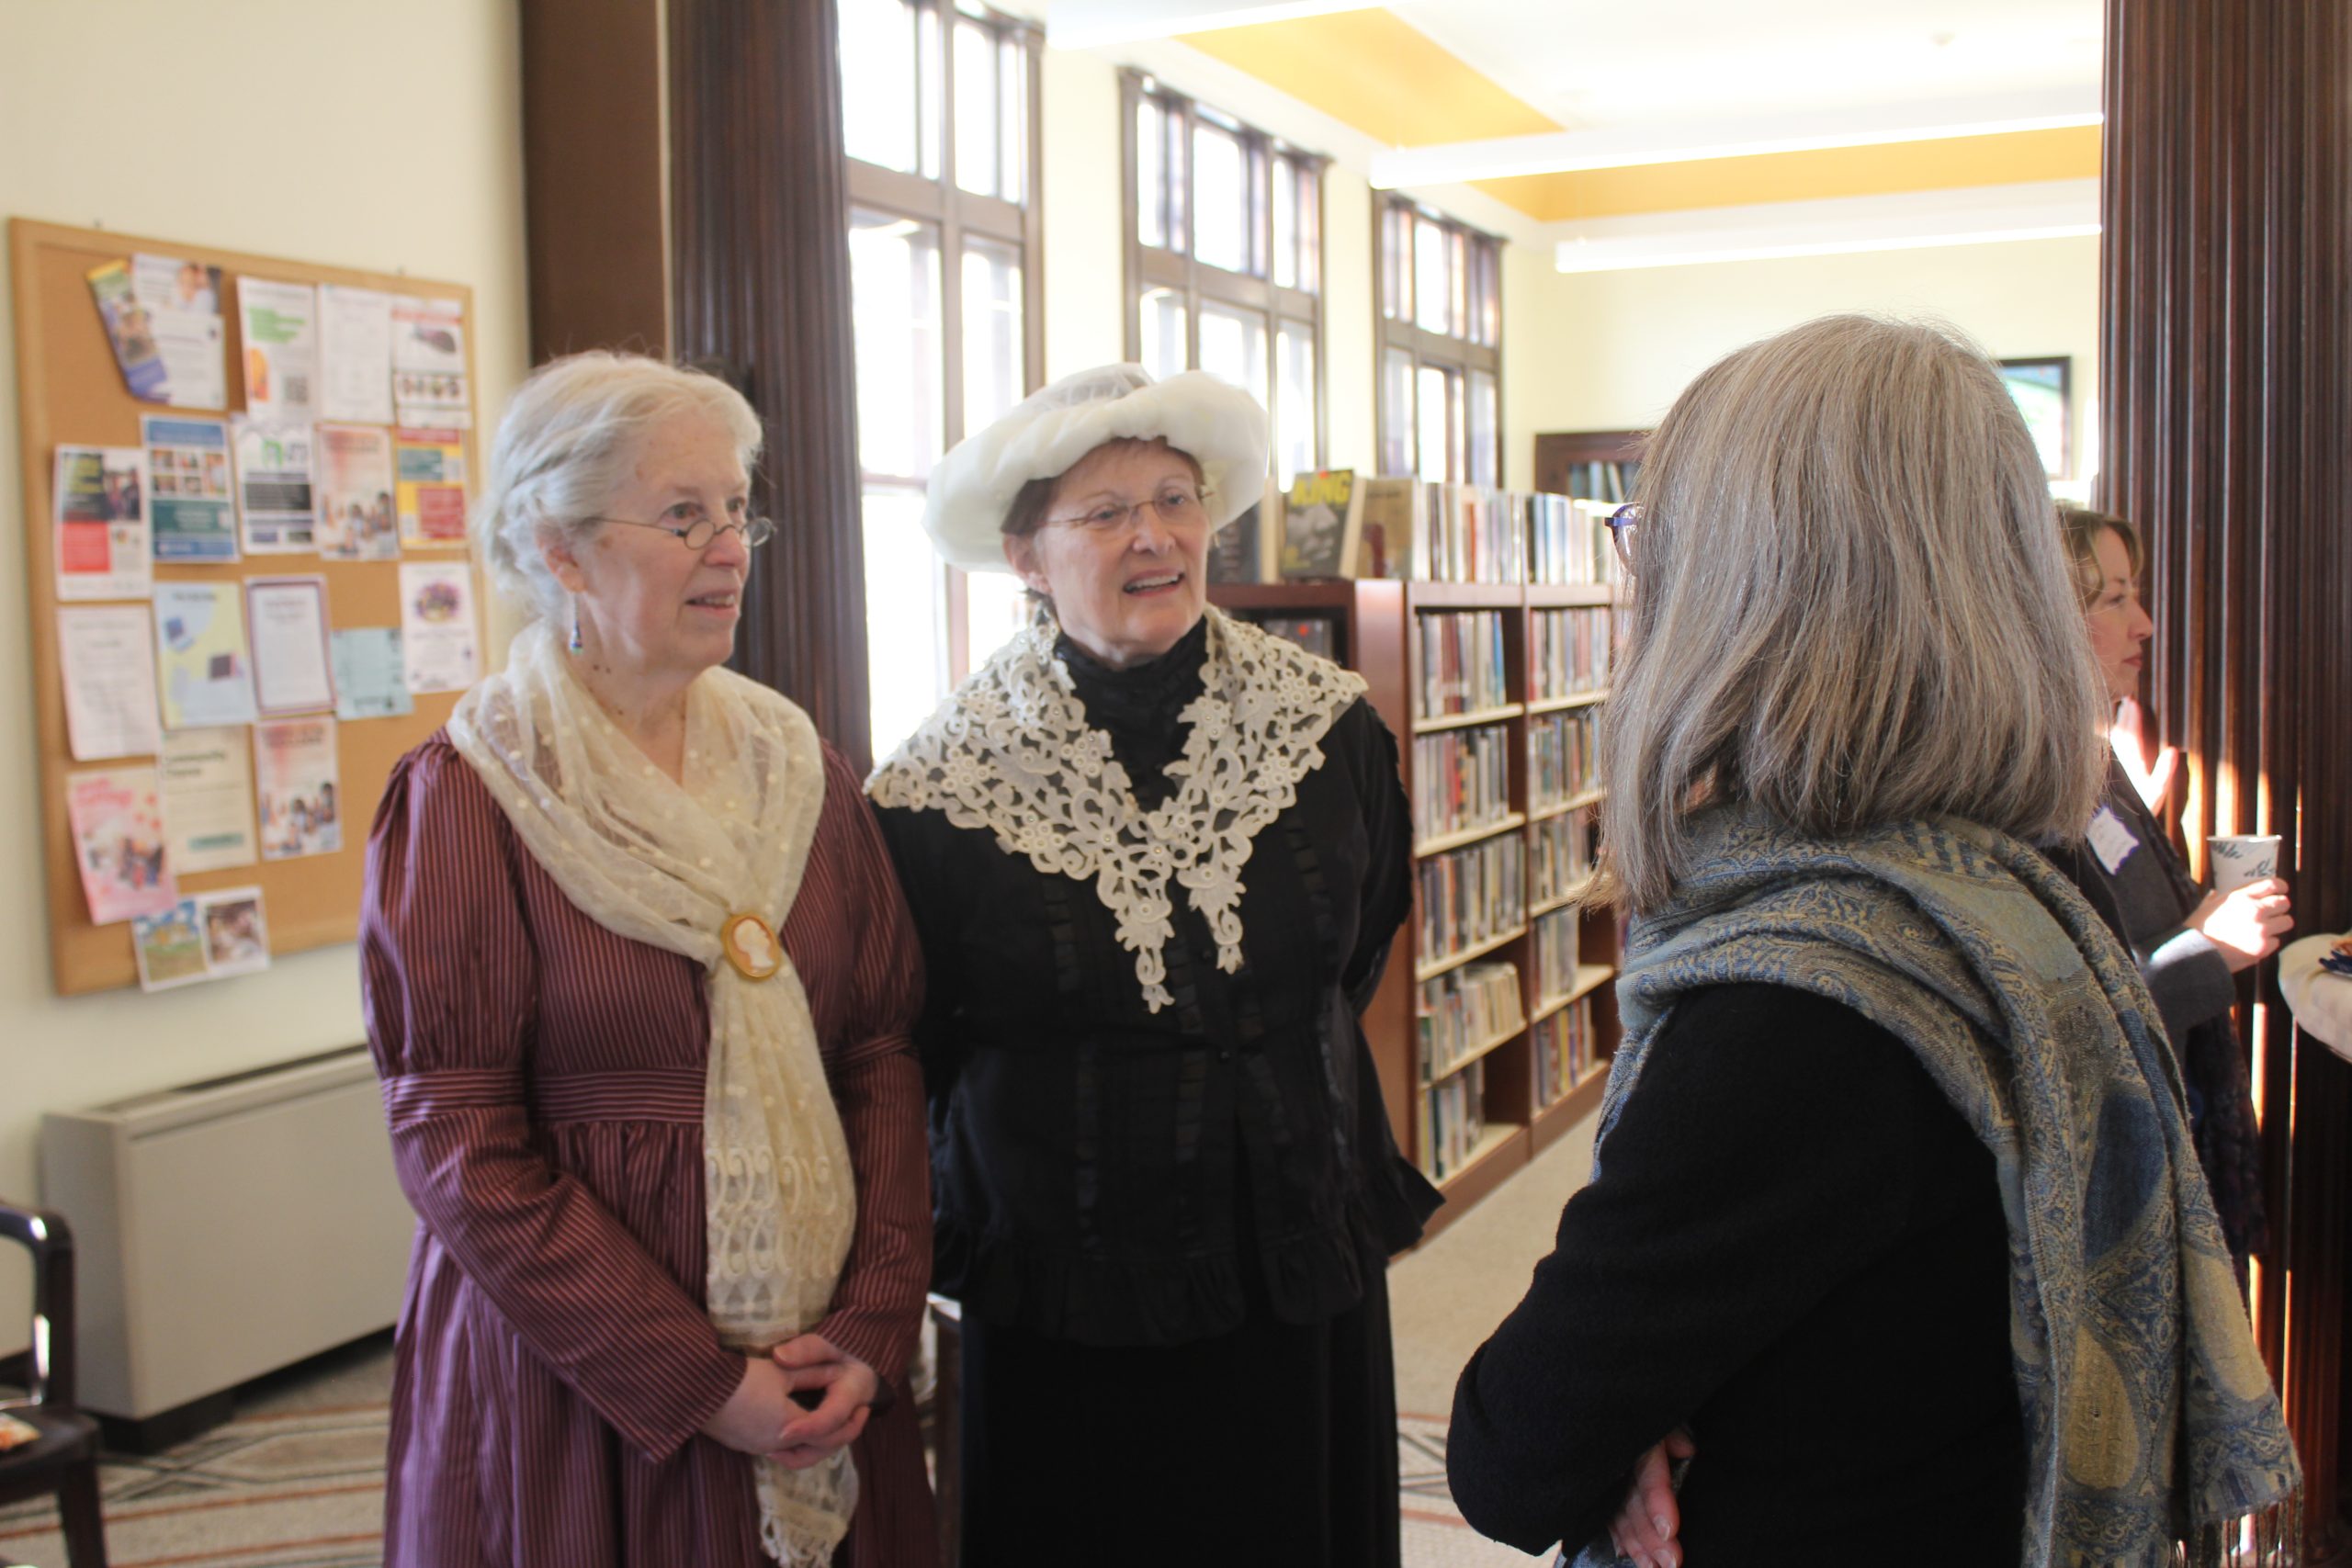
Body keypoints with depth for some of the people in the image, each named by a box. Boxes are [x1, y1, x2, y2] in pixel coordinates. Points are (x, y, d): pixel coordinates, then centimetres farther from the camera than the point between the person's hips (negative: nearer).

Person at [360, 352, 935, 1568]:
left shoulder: (801, 772, 5)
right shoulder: (464, 799, -8)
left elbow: (883, 1058, 2)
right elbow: (457, 1148, -12)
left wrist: (873, 1324, -9)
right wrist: (694, 1382, -15)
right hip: (573, 1377, -4)